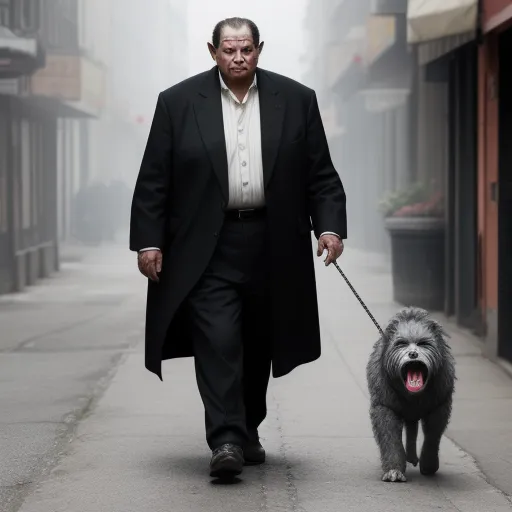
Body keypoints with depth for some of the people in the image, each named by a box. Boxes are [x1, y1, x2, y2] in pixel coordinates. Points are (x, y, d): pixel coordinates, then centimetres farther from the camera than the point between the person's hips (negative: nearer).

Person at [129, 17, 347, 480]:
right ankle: (226, 441, -12)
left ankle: (248, 431, 27)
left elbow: (321, 175, 6)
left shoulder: (296, 100, 5)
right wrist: (148, 240, -5)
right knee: (217, 342, -12)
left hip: (271, 246, 2)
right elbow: (153, 180, 1)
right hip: (207, 247, -2)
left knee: (258, 346, 11)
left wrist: (330, 226, -7)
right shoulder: (178, 102, 1)